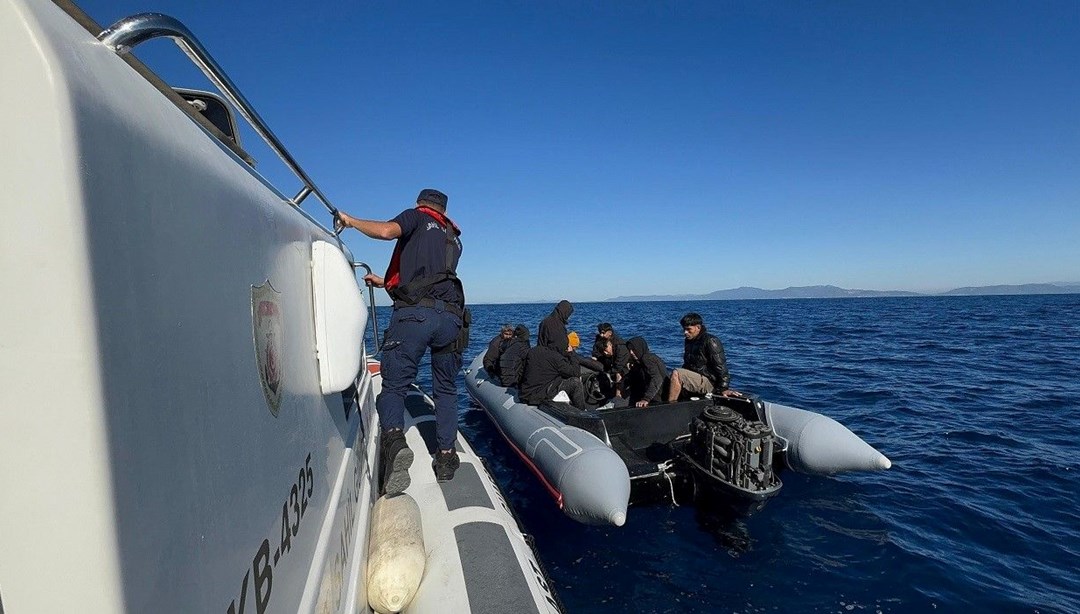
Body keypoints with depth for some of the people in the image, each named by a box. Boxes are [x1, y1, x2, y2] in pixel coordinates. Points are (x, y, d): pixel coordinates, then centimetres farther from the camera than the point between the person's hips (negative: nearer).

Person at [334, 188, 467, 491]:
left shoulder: (418, 217, 15)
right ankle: (446, 455, 15)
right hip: (451, 317, 5)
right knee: (445, 390, 17)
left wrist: (351, 221, 10)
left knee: (394, 385, 2)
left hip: (414, 314, -4)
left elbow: (386, 231, -6)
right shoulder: (454, 239, 32)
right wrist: (385, 282, 42)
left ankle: (394, 440, -22)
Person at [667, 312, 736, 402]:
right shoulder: (688, 341, 15)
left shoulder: (710, 341, -11)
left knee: (676, 374, -26)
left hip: (708, 382, -9)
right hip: (693, 379, 9)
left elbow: (721, 367, -16)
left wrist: (723, 389, -21)